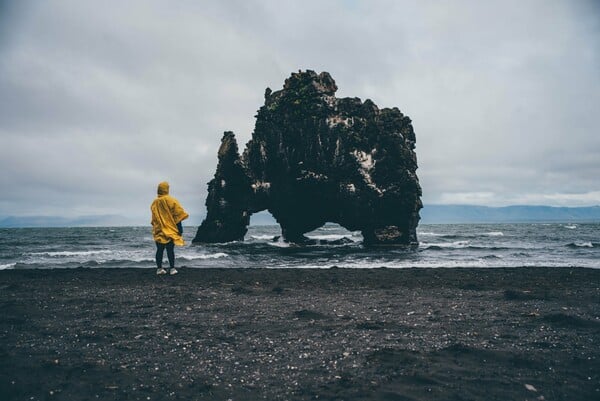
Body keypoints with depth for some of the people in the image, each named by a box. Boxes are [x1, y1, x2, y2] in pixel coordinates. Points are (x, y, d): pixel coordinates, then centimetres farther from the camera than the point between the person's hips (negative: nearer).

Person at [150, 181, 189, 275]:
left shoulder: (154, 203, 7)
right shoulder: (171, 200, -8)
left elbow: (154, 218, 14)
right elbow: (178, 215, -9)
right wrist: (180, 229, -5)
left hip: (158, 231, 4)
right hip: (170, 230, -4)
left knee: (160, 250, 8)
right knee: (170, 250, -2)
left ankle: (159, 268, 9)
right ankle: (172, 268, -1)